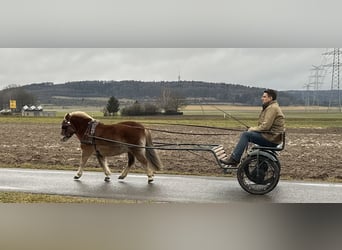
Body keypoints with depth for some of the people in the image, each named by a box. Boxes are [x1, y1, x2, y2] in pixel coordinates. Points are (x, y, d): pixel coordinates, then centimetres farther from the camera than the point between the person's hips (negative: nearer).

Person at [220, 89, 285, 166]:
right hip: (272, 137, 10)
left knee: (246, 134, -15)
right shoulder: (270, 107, 19)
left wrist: (253, 129, -8)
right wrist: (253, 128, 7)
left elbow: (265, 127, -22)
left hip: (272, 139, -10)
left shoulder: (272, 108, -14)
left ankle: (234, 159, -16)